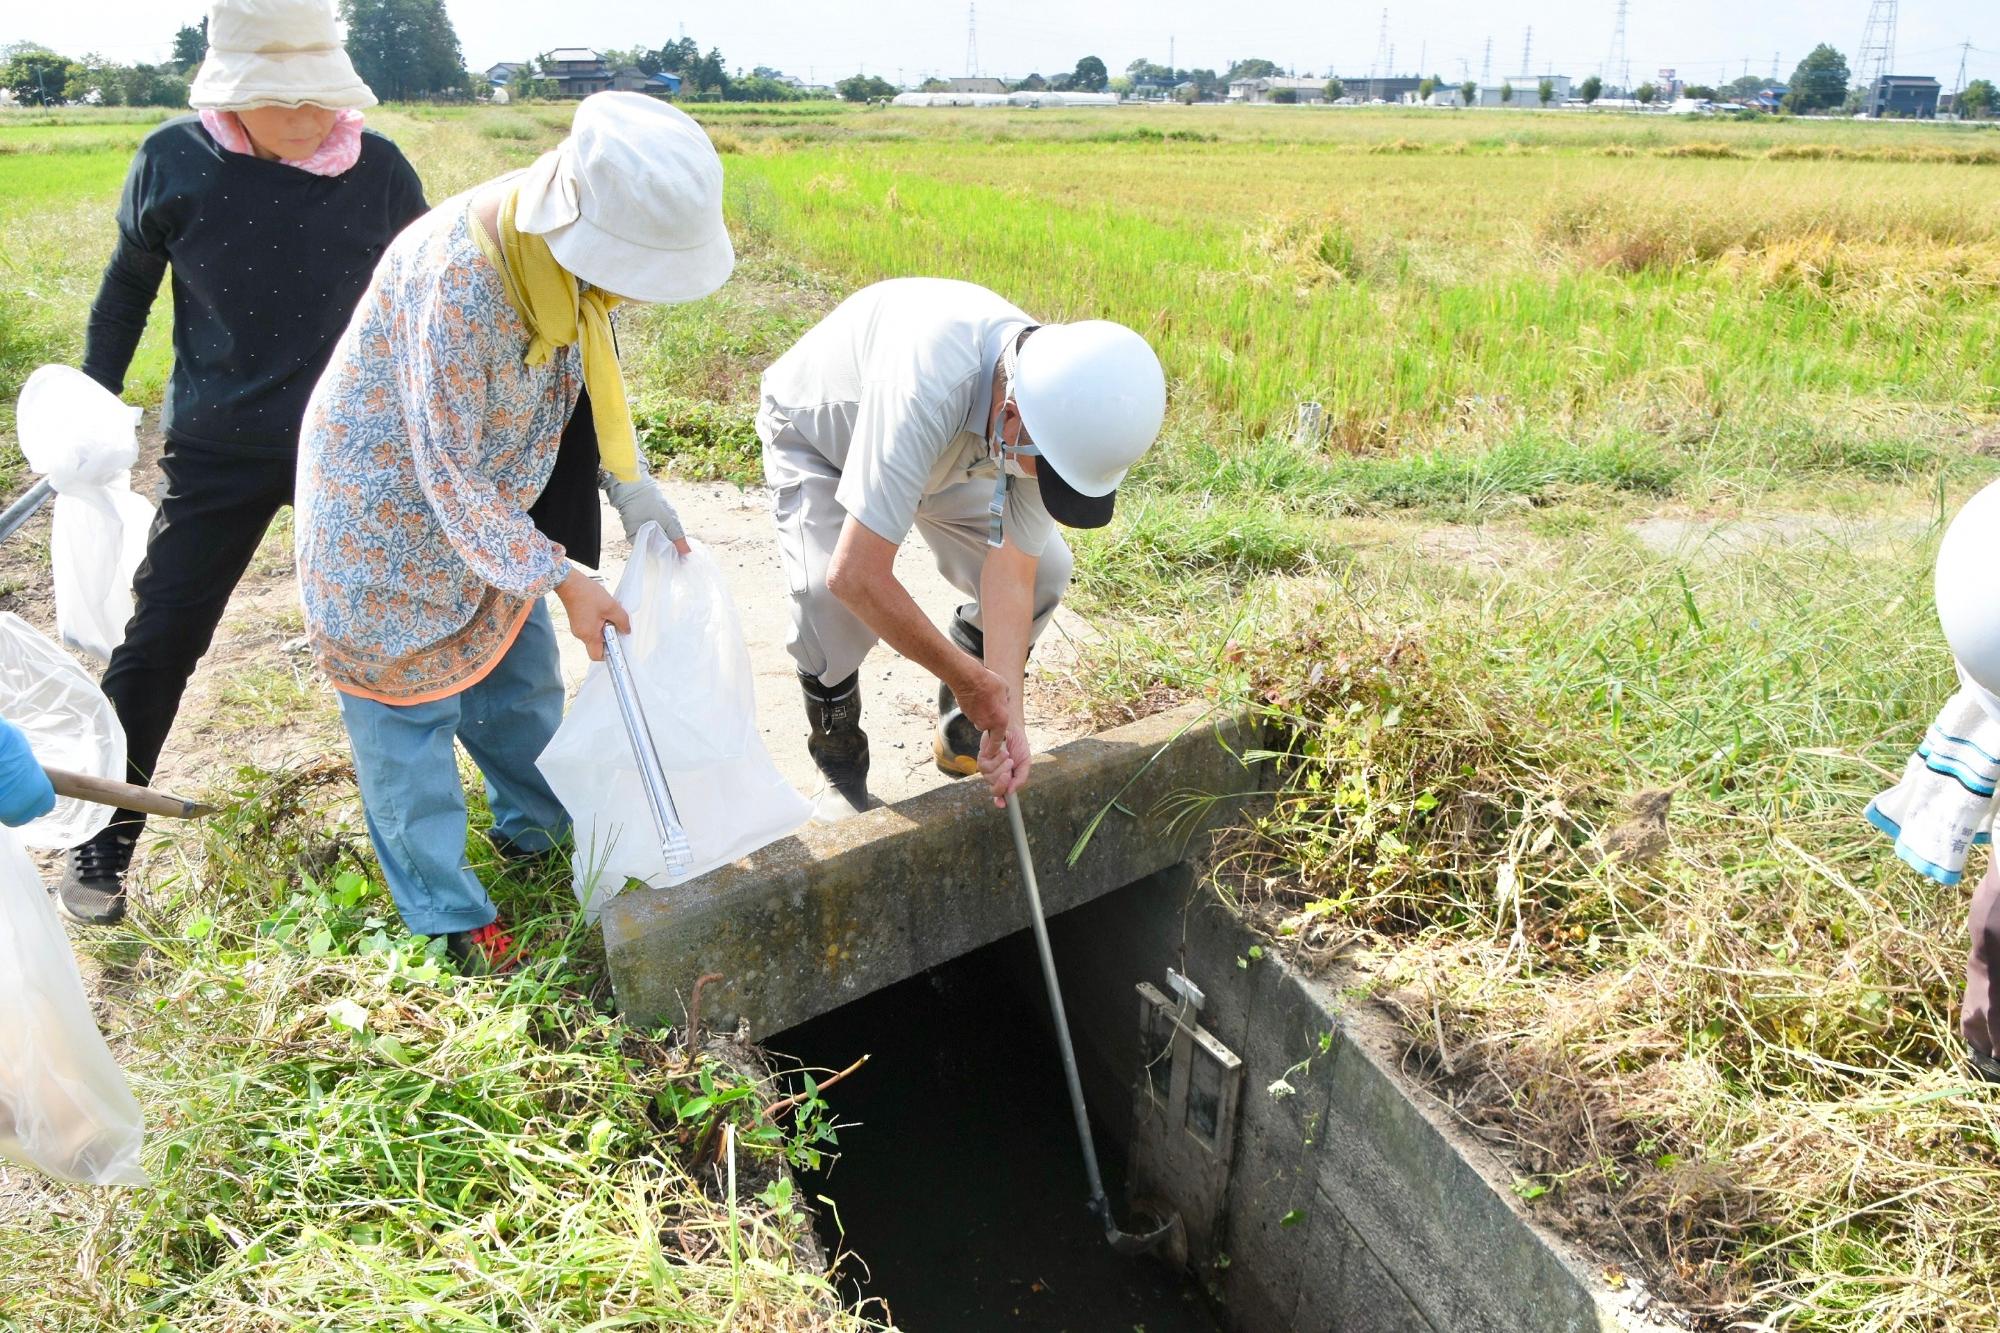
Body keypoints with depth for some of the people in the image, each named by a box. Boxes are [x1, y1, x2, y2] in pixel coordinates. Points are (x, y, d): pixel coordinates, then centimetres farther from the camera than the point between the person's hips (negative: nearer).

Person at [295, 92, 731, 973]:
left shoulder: (572, 248, -14)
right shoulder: (456, 279, -37)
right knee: (411, 708, 5)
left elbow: (596, 366, 5)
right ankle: (448, 916, 20)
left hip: (483, 503, 7)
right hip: (388, 511, -7)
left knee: (519, 673, 18)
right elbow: (449, 472, -29)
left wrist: (633, 488, -5)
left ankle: (541, 831, 41)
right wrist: (559, 578, -23)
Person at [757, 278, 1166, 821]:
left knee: (1046, 569, -6)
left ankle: (961, 733, 17)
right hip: (816, 435, -5)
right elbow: (856, 575, -47)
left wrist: (1006, 714, -27)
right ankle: (841, 773, -1)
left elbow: (1011, 570, -21)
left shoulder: (1063, 406, -27)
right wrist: (966, 676, -34)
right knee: (830, 600, -30)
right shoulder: (929, 384, -47)